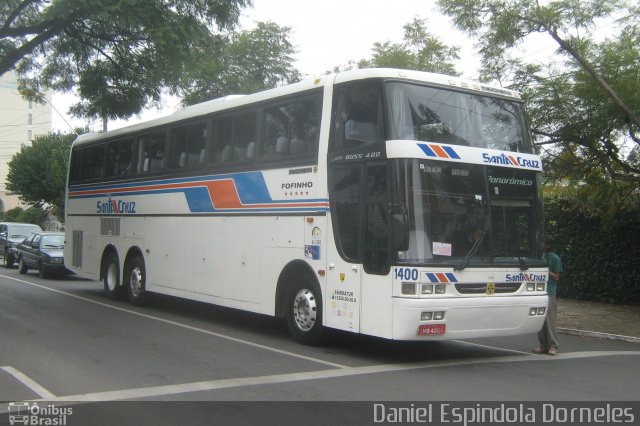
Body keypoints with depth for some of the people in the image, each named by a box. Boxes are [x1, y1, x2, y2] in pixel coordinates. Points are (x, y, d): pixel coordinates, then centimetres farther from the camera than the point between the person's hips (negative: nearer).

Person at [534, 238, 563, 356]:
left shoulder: (555, 258, -3)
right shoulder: (541, 257, 15)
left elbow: (556, 277, -3)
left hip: (550, 292, -6)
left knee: (550, 320, -6)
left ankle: (553, 346, -1)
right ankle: (543, 345, 12)